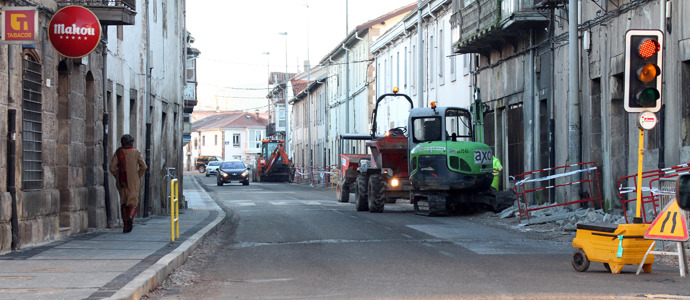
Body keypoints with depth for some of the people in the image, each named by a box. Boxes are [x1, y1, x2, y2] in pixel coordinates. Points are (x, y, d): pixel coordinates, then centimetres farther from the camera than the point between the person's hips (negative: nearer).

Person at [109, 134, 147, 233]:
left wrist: (117, 177, 7)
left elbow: (112, 167, -5)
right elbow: (143, 166, -8)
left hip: (122, 180, 2)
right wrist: (139, 177, 4)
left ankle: (126, 225, 9)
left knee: (123, 202, 11)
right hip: (134, 181, -1)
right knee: (133, 201, 1)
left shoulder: (118, 152, 2)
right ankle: (130, 217, -28)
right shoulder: (136, 152, 0)